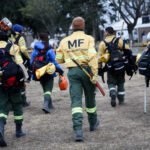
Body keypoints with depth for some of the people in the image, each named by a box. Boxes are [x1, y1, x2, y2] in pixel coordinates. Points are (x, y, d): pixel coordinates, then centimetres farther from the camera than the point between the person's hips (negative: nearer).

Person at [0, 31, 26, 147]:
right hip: (14, 83, -1)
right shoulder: (12, 48, 2)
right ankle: (19, 131, 26)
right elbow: (19, 63, -6)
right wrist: (23, 79, 0)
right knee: (17, 105, 17)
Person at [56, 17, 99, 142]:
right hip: (86, 70, -1)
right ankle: (93, 123, 37)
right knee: (90, 98, 18)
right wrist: (95, 74, -16)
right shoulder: (88, 39, -2)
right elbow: (92, 56, -15)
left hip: (72, 72, 1)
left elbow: (59, 59, 11)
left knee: (76, 100, -4)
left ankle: (78, 130, -18)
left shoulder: (64, 41, 7)